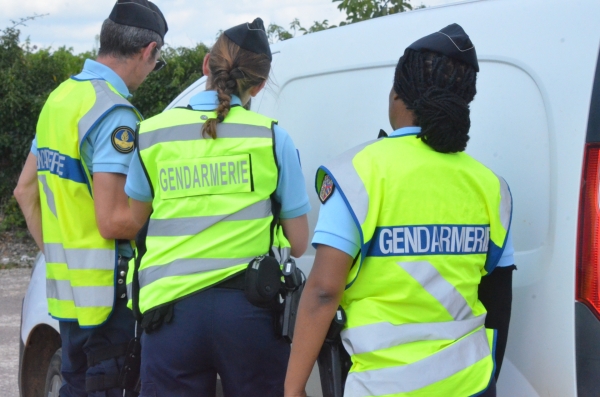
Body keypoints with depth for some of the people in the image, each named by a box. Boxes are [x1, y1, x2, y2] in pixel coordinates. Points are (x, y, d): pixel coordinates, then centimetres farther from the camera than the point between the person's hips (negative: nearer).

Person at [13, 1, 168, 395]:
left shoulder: (61, 97, 10)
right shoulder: (115, 113, -19)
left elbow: (25, 190, 17)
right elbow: (113, 221, -23)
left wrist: (54, 254, 18)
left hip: (66, 288, 9)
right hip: (106, 293, -9)